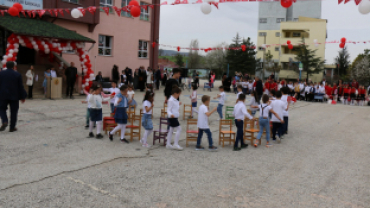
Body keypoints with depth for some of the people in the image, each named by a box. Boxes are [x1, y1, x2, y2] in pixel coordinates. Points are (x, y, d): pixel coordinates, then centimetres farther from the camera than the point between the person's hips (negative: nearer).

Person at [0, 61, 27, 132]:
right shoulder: (17, 75, -3)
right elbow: (20, 87, -2)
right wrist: (22, 97, 5)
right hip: (14, 96, 0)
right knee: (13, 111, 6)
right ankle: (12, 127, 8)